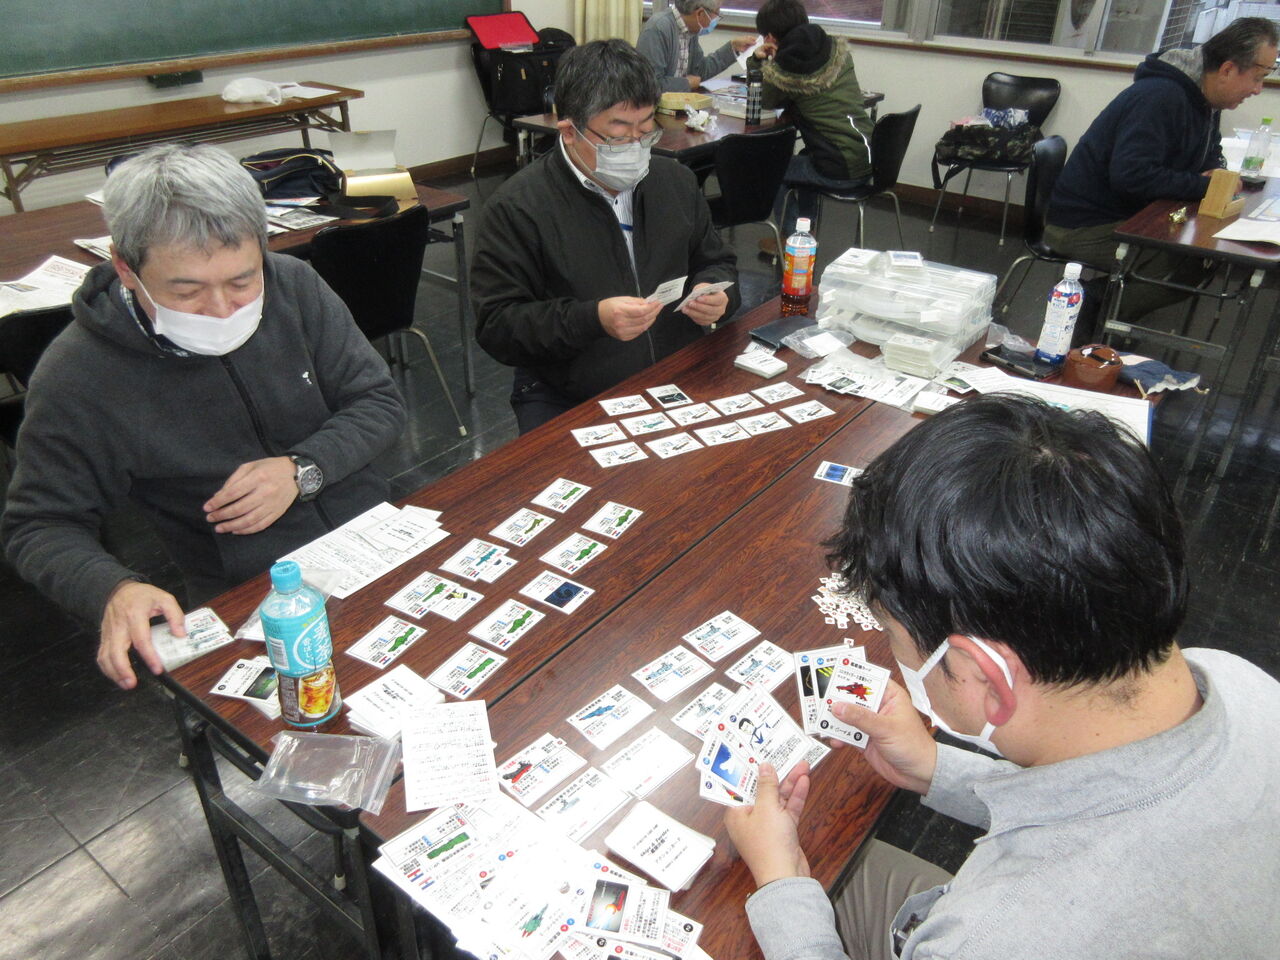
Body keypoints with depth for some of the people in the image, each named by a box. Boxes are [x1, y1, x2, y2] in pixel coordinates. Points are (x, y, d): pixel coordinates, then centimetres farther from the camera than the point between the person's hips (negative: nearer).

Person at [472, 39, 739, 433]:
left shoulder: (675, 182, 10)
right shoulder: (517, 207, -8)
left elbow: (716, 261, 22)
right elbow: (494, 326, -12)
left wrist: (715, 292, -3)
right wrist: (593, 319, -24)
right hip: (565, 400, -4)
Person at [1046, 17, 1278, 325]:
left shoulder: (1203, 102, 9)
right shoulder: (1161, 97, -21)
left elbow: (1210, 157, 24)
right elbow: (1131, 175, -30)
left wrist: (1214, 174, -2)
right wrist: (1204, 186, -19)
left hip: (1130, 218, 10)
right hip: (1088, 227, -10)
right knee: (1190, 268, -21)